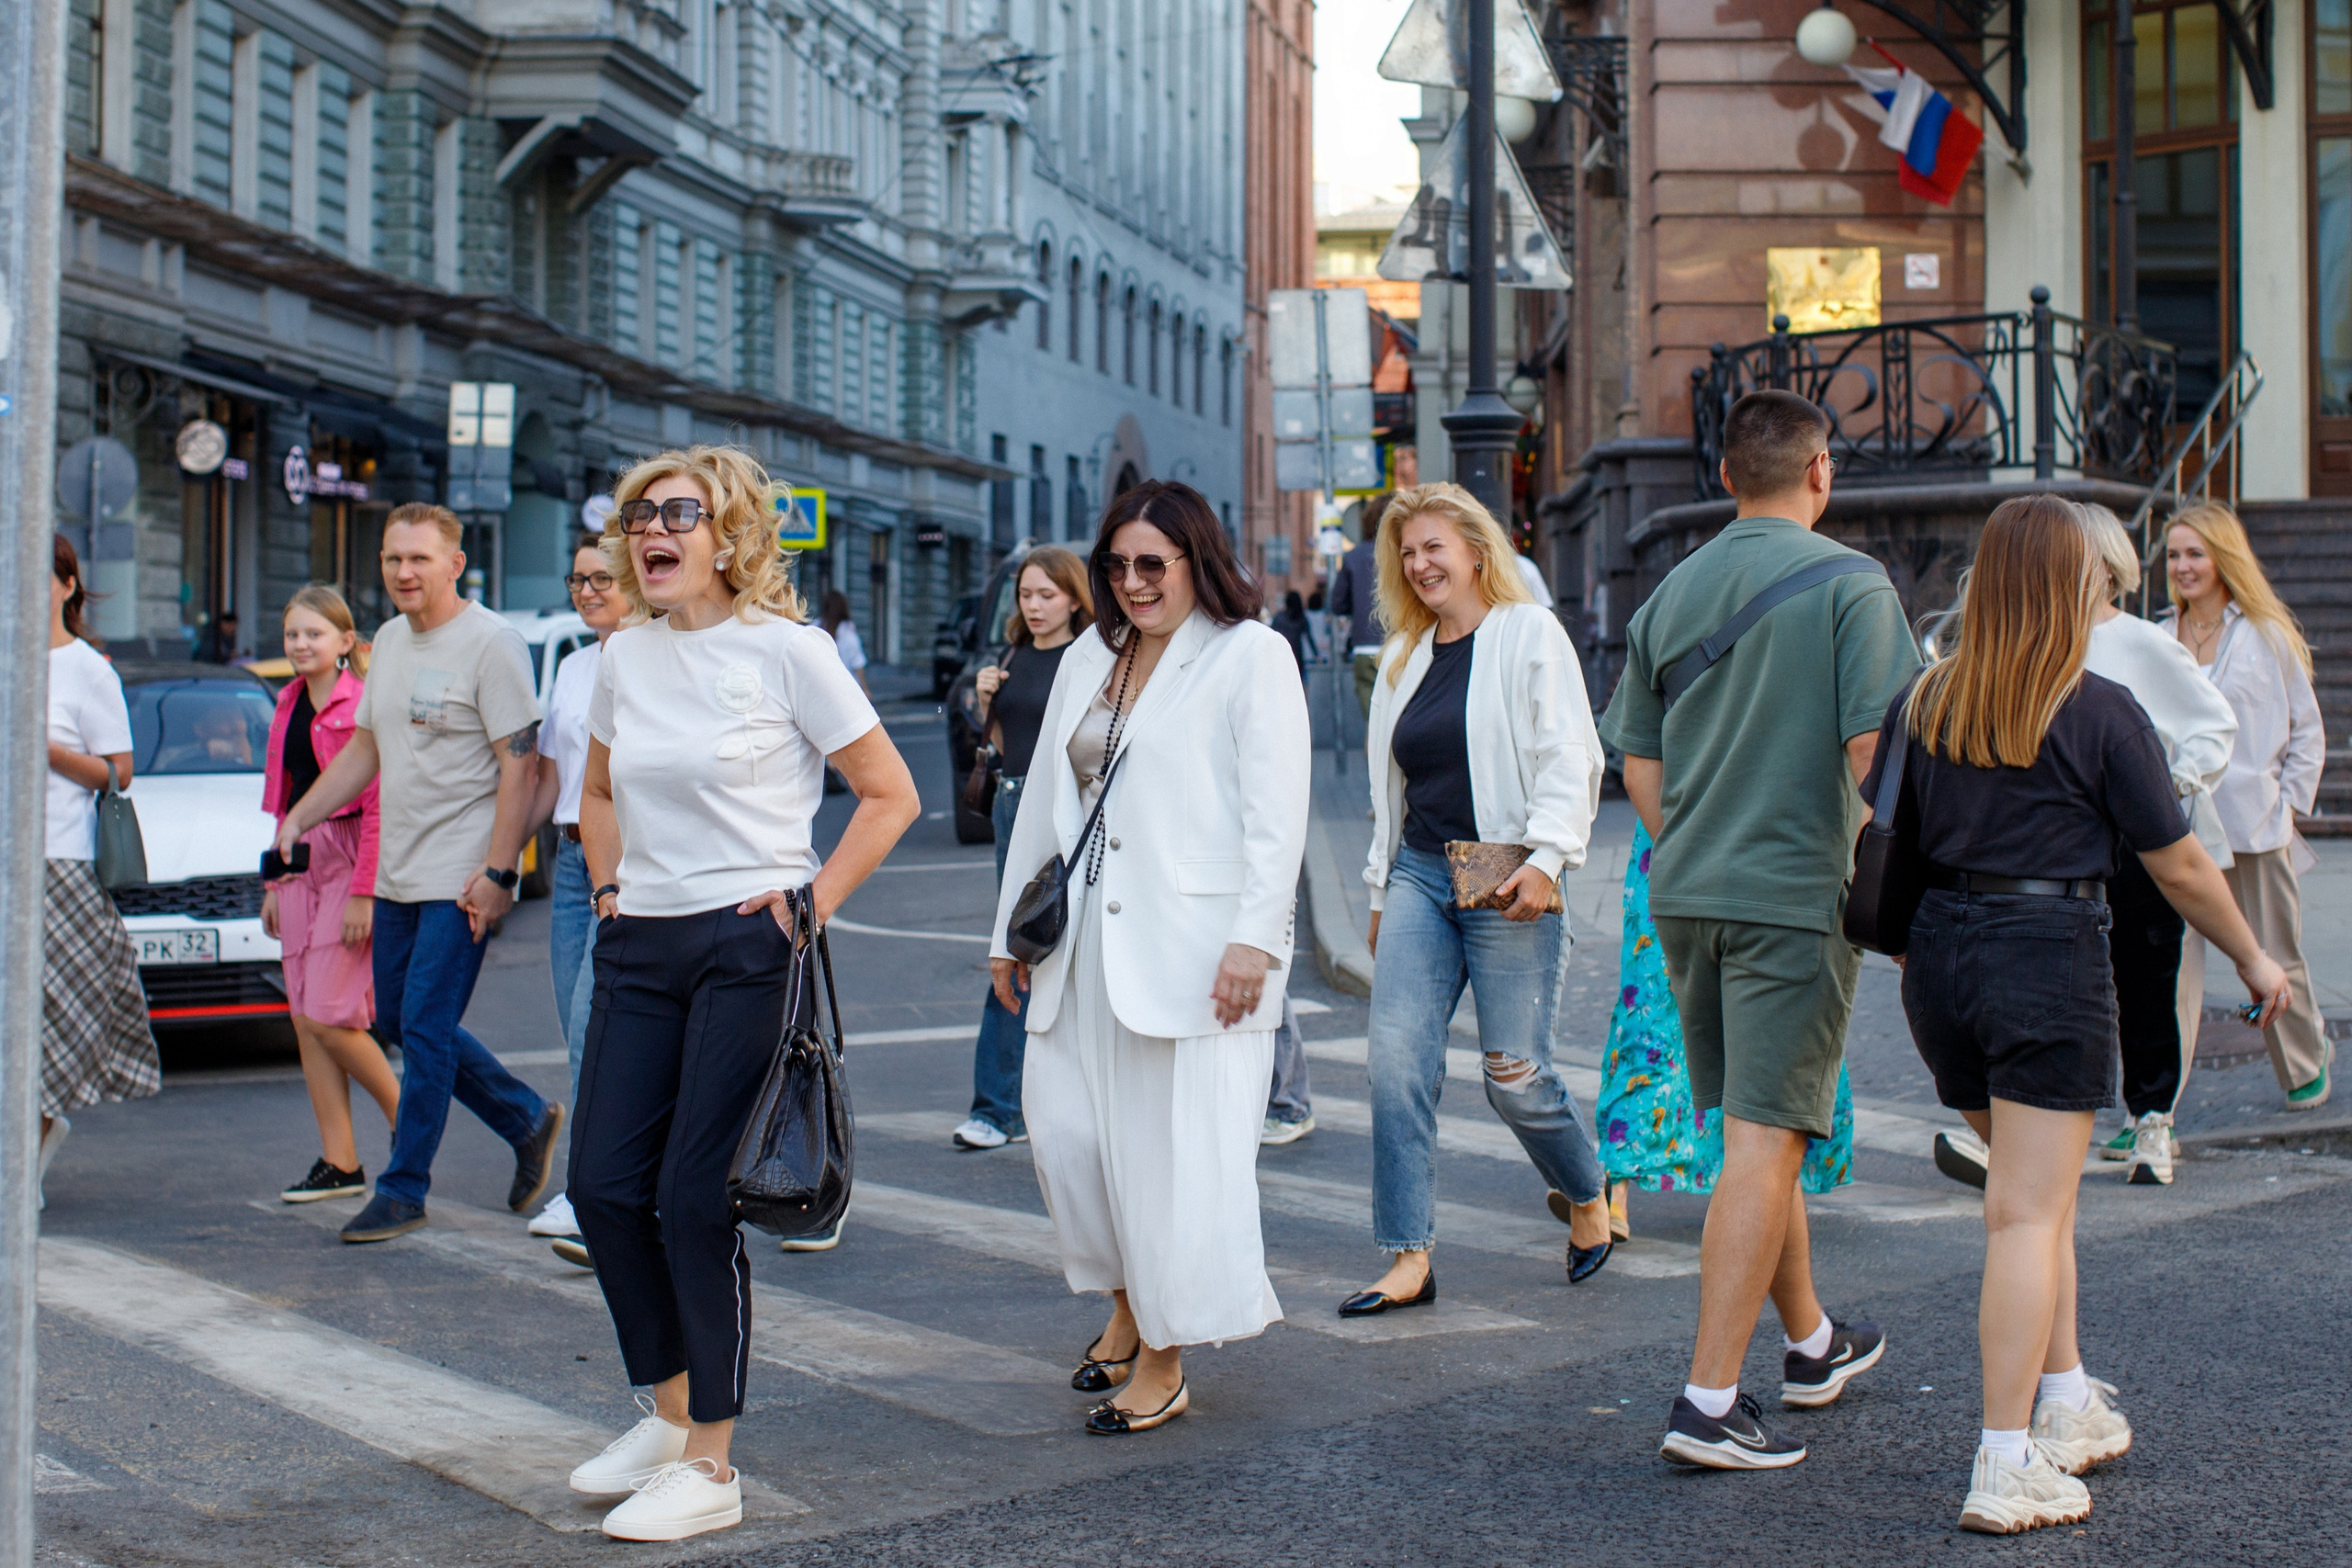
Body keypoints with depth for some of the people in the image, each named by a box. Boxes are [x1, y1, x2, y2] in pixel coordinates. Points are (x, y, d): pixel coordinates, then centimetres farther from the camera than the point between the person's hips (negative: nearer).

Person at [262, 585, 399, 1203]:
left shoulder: (364, 705, -10)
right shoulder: (289, 704, 14)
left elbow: (379, 804, -14)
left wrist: (363, 892, -17)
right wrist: (275, 881, 17)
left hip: (350, 862, -8)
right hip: (301, 863, 8)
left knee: (330, 1017, -11)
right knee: (305, 1021, 5)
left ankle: (409, 1122, 9)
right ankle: (339, 1163, 10)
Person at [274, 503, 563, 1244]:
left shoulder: (490, 641, -12)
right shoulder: (389, 642, 13)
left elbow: (519, 764, -15)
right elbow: (364, 749, 22)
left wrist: (497, 873, -20)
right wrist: (297, 819, 12)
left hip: (461, 877, -9)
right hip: (396, 875, 9)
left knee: (424, 1030, -6)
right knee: (397, 1022, 12)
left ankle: (403, 1190, 4)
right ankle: (528, 1119, 27)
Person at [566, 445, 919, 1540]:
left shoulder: (787, 650, -7)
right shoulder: (624, 658, 10)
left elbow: (890, 795, -3)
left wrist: (811, 905, -9)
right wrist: (610, 887, 13)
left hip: (746, 948, -6)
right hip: (639, 949, 6)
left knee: (696, 1201, -7)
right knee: (603, 1185, 3)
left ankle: (710, 1470, 5)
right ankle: (669, 1413, 24)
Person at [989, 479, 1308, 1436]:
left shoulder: (1250, 655, -2)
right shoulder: (1087, 661, 18)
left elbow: (1276, 812, -9)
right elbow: (1043, 799, 22)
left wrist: (1253, 939, -17)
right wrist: (1011, 929, 21)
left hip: (1194, 945, -7)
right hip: (1087, 942, 7)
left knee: (1174, 1150, -4)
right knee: (1066, 1125, 5)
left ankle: (1163, 1365, 7)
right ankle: (1127, 1306, 27)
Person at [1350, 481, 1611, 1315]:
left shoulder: (1529, 634, -1)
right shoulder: (1405, 655, 17)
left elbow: (1568, 758, -8)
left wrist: (1545, 859, -18)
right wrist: (1382, 888, 19)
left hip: (1507, 887, -6)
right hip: (1420, 876, 6)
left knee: (1515, 1075, -3)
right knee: (1396, 1058, -8)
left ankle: (1588, 1194, 27)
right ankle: (1409, 1259, -5)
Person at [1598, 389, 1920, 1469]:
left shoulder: (1673, 591, 8)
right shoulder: (1850, 584, -8)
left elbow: (1638, 761, 11)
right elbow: (1869, 749, -14)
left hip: (1685, 894, 6)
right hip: (1797, 893, -6)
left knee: (1756, 1129, 18)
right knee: (1763, 1142, -5)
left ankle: (1811, 1345, 35)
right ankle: (1709, 1399, -8)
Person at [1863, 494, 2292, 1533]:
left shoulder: (1922, 703, 5)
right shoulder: (2102, 715, -8)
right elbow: (2181, 869, -2)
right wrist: (2253, 959, 13)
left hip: (1939, 957, 5)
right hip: (2051, 959, -5)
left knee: (2032, 1194, 21)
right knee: (2027, 1213, -5)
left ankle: (2068, 1409, 30)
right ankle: (2006, 1468, -6)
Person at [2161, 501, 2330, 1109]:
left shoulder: (2268, 635, -1)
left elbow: (2307, 730, 5)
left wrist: (2288, 804, -2)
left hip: (2255, 825, -1)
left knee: (2274, 960, 13)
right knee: (2171, 962, -8)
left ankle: (2308, 1062, 41)